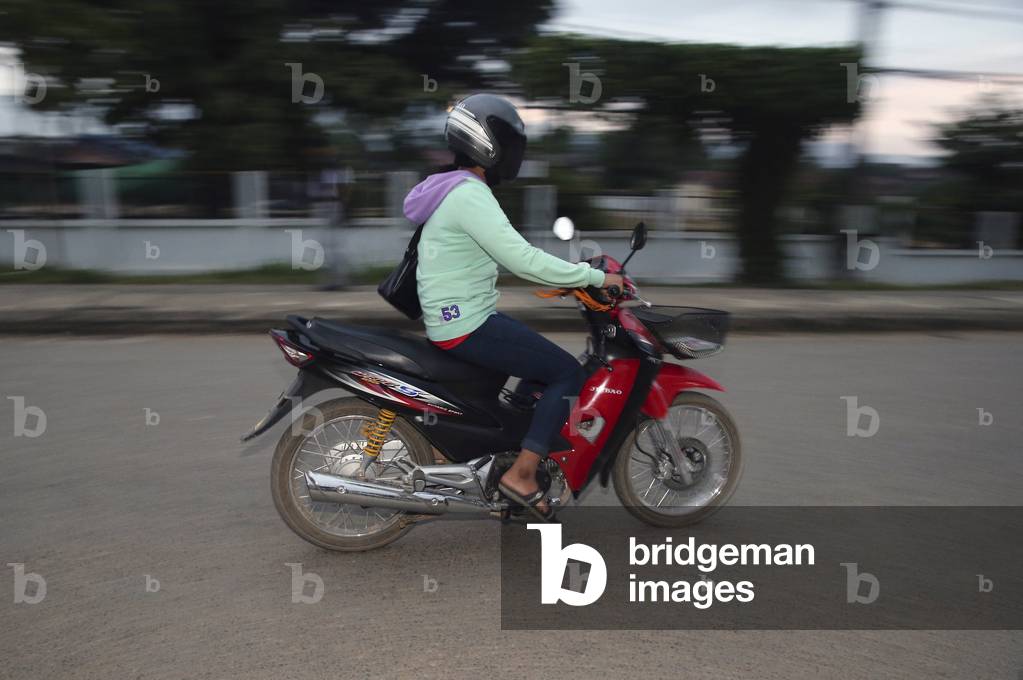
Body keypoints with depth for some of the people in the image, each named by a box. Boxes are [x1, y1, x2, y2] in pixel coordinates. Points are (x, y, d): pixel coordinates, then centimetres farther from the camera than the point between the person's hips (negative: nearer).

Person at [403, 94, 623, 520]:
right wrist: (594, 277, -17)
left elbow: (509, 255, 20)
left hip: (455, 320, 10)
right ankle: (521, 474, -3)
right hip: (467, 326, -10)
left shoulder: (456, 191, 15)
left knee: (545, 367, 21)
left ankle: (511, 443, 24)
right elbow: (521, 259, -24)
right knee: (569, 375, -7)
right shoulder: (470, 195, -18)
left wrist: (569, 276, 15)